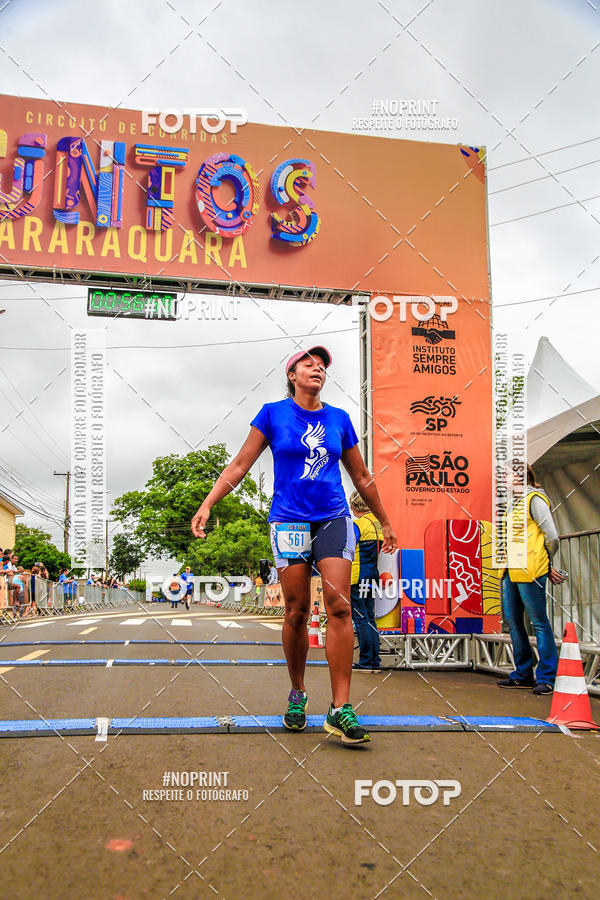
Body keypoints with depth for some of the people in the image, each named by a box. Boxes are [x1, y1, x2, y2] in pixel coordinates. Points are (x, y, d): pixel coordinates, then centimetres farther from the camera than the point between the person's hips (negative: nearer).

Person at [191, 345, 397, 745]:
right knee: (297, 611, 0)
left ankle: (340, 709, -7)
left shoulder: (339, 419, 11)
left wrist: (385, 522, 24)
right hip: (289, 520, -2)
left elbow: (362, 476, 19)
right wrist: (207, 505, -3)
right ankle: (298, 694, 22)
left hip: (333, 519, 2)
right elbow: (240, 464, 5)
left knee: (340, 608, -10)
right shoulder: (273, 414, 5)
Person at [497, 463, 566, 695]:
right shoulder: (514, 504, 20)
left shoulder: (534, 499, -6)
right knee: (513, 621, 10)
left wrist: (545, 566, 3)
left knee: (539, 622, -4)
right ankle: (523, 674, 19)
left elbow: (552, 537, -10)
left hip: (528, 571, -9)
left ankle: (546, 678, 1)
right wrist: (546, 567, 14)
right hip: (511, 571, 9)